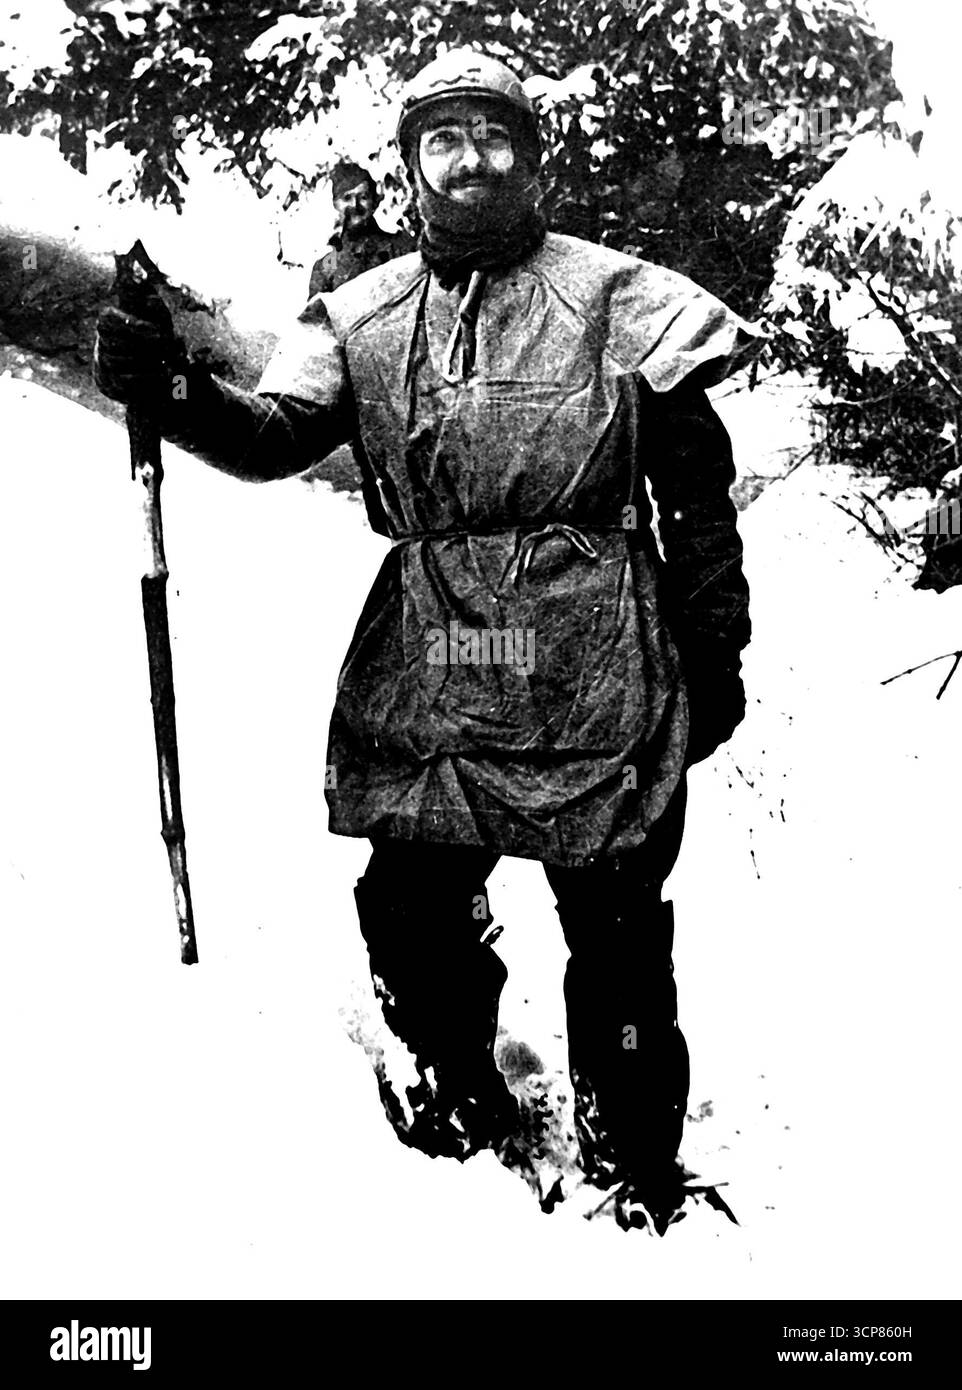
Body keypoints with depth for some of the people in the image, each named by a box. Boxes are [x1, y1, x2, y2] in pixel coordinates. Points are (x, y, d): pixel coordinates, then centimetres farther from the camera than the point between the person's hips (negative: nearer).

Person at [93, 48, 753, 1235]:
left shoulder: (615, 300, 1)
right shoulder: (365, 316, 10)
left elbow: (698, 491, 3)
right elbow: (277, 434, -1)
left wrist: (714, 657, 3)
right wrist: (174, 393, -21)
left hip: (590, 674, -3)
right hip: (424, 677, 4)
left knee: (615, 931, 3)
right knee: (413, 913, 9)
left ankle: (634, 1171, 23)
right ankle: (469, 1107, 36)